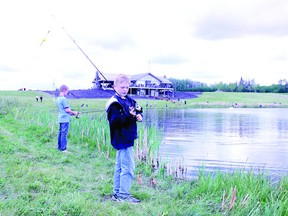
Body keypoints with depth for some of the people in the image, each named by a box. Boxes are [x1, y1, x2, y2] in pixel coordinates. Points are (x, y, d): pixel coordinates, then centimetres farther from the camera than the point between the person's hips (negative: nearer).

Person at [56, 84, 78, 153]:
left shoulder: (58, 99, 13)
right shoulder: (64, 99, -15)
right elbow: (67, 109, -16)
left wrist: (70, 113, 17)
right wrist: (74, 112, -1)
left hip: (60, 119, 9)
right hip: (65, 119, -9)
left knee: (60, 133, 13)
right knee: (64, 134, -7)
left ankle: (59, 147, 18)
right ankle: (63, 149, -5)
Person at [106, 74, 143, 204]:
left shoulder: (129, 100, 10)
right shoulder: (114, 103, -15)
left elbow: (138, 110, 18)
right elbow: (115, 121, -24)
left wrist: (139, 116, -5)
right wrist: (129, 116, -33)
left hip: (128, 138, 10)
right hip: (122, 139, -10)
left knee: (120, 167, 16)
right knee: (128, 167, -8)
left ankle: (117, 193, 27)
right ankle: (123, 195, 0)